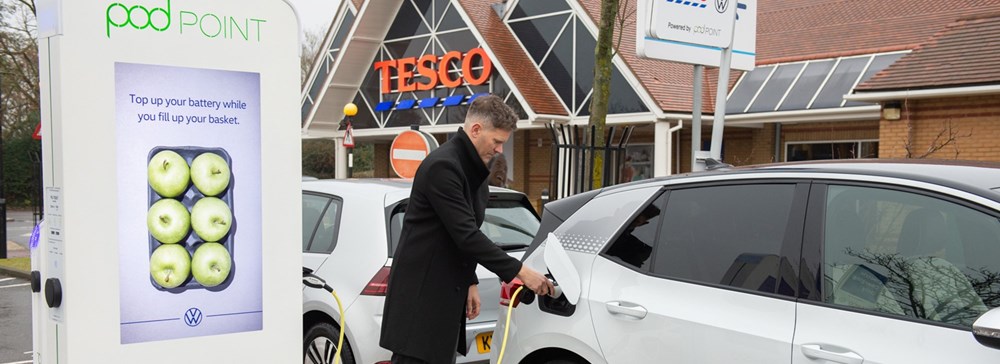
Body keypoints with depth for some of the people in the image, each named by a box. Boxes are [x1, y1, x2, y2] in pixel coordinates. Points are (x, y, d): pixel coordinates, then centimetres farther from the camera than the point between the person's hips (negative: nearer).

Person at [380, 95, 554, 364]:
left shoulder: (473, 170, 12)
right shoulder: (442, 166, -19)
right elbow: (465, 235, -24)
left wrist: (470, 282, 10)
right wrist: (519, 271, -22)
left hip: (447, 290, 9)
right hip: (420, 293, -9)